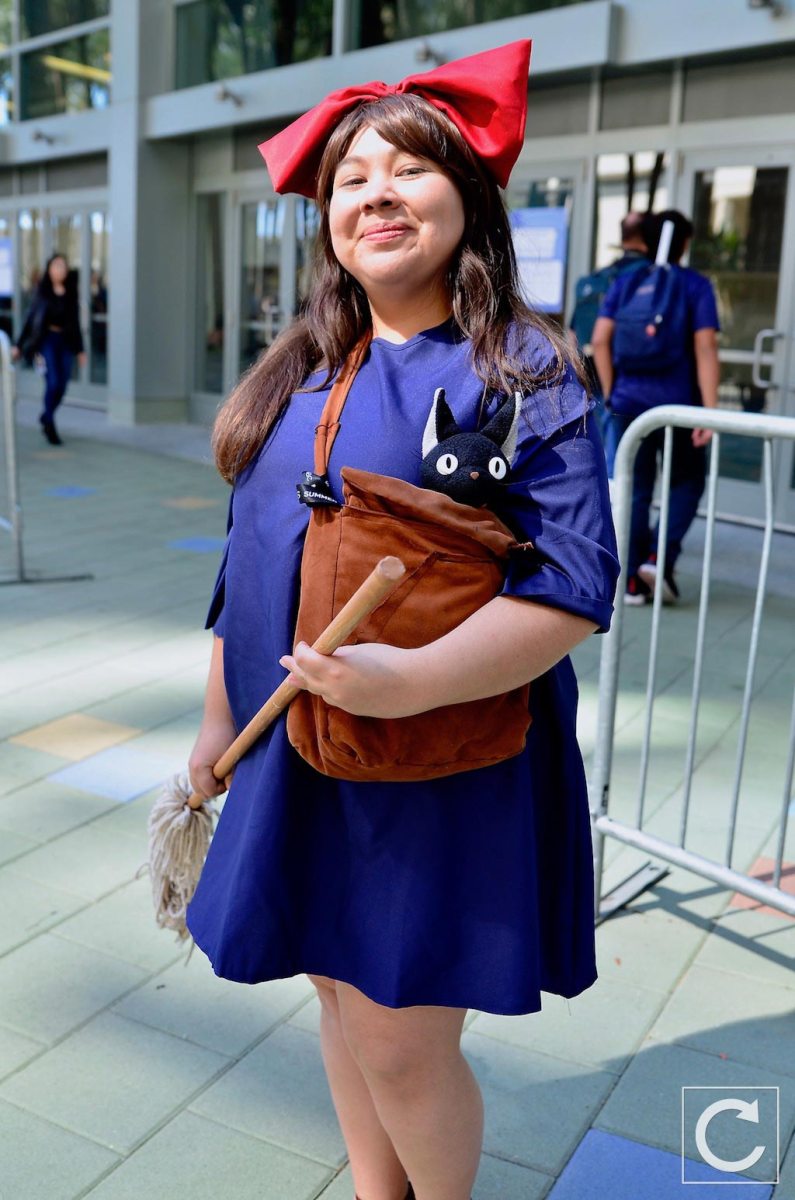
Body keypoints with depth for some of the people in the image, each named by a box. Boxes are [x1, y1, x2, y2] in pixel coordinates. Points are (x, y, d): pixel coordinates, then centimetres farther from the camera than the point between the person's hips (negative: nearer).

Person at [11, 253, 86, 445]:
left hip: (66, 341, 3)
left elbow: (76, 322, 14)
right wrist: (18, 345, 3)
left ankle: (46, 417, 23)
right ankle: (49, 423, 4)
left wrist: (80, 350, 14)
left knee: (62, 385, -1)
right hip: (47, 339, -3)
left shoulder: (71, 293, 8)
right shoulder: (42, 291, 2)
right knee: (54, 381, -13)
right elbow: (30, 318, 4)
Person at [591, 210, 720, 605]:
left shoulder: (625, 282, 8)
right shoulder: (696, 285, -1)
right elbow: (705, 348, -10)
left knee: (636, 489, 8)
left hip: (629, 400, 3)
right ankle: (660, 558, -3)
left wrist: (610, 392, 9)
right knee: (686, 483, 14)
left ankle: (632, 580, 8)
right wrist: (710, 410, -12)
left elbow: (600, 339, 0)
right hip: (677, 403, -2)